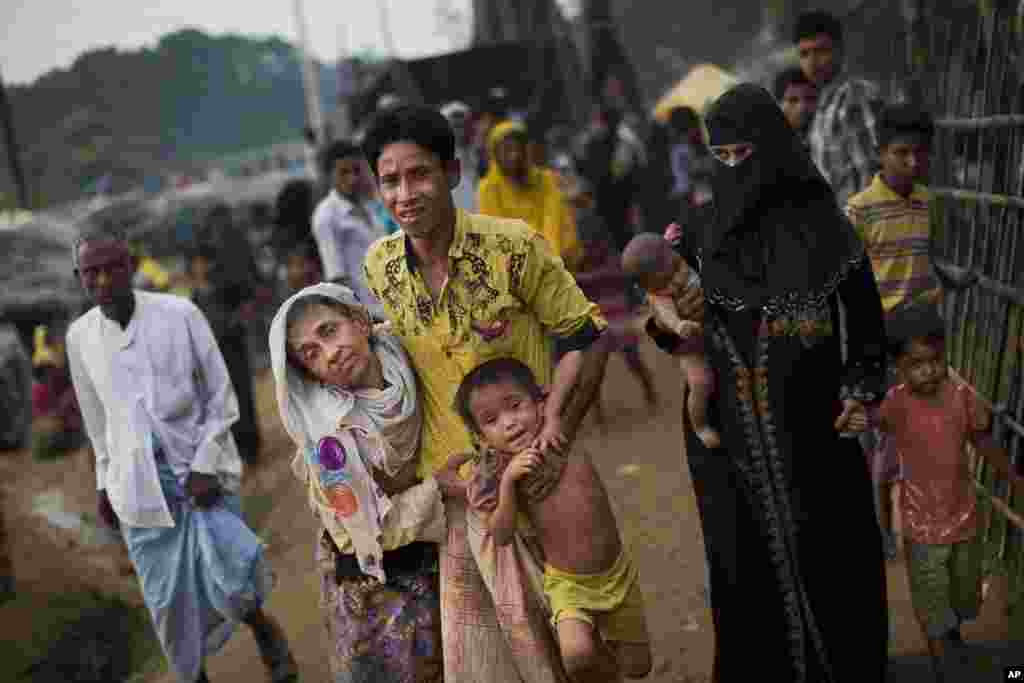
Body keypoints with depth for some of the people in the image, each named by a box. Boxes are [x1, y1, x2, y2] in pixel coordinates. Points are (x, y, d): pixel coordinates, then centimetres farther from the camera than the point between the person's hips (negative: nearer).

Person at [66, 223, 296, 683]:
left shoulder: (180, 314, -10)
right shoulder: (79, 336, 1)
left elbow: (221, 398, -6)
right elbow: (97, 418, 13)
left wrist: (205, 465, -12)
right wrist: (105, 482, 14)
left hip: (200, 467, -3)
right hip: (139, 484, 3)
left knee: (225, 574, -9)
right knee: (166, 595, 6)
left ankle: (264, 629, 23)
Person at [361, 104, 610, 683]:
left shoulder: (515, 246, -17)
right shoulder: (380, 265, -3)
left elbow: (587, 338, -8)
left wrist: (555, 429, -17)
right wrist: (438, 467, 3)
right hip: (455, 481, 4)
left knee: (548, 618, 10)